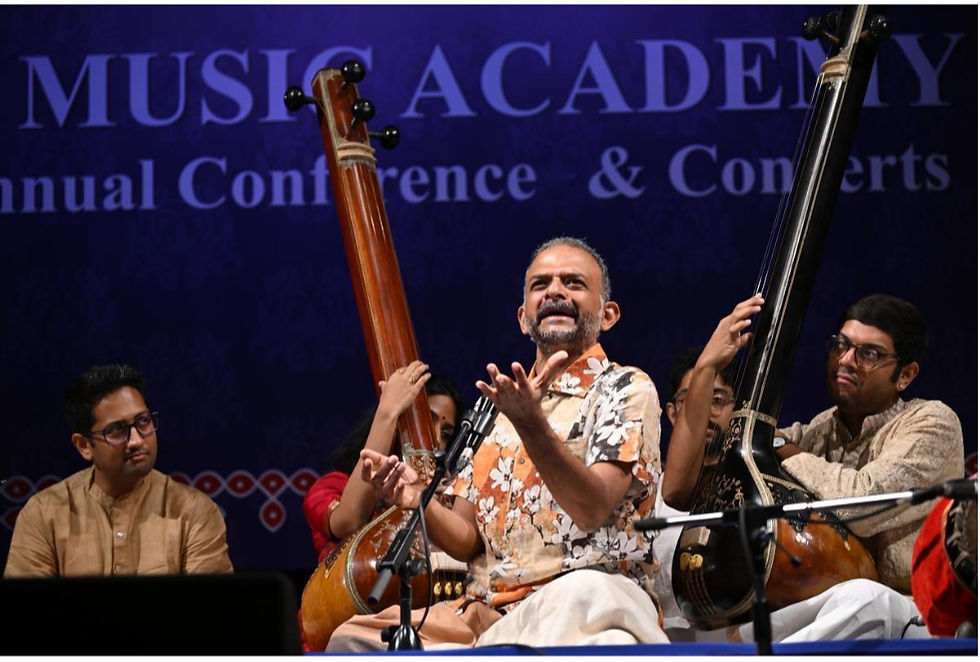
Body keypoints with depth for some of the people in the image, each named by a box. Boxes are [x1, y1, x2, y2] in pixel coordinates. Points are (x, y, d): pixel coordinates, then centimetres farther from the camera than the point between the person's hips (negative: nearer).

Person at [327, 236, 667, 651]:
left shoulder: (626, 390, 5)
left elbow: (592, 508, -12)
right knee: (353, 638, -17)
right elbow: (466, 541, 17)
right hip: (487, 614, 5)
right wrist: (419, 502, -4)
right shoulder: (496, 407, 21)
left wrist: (530, 422, -26)